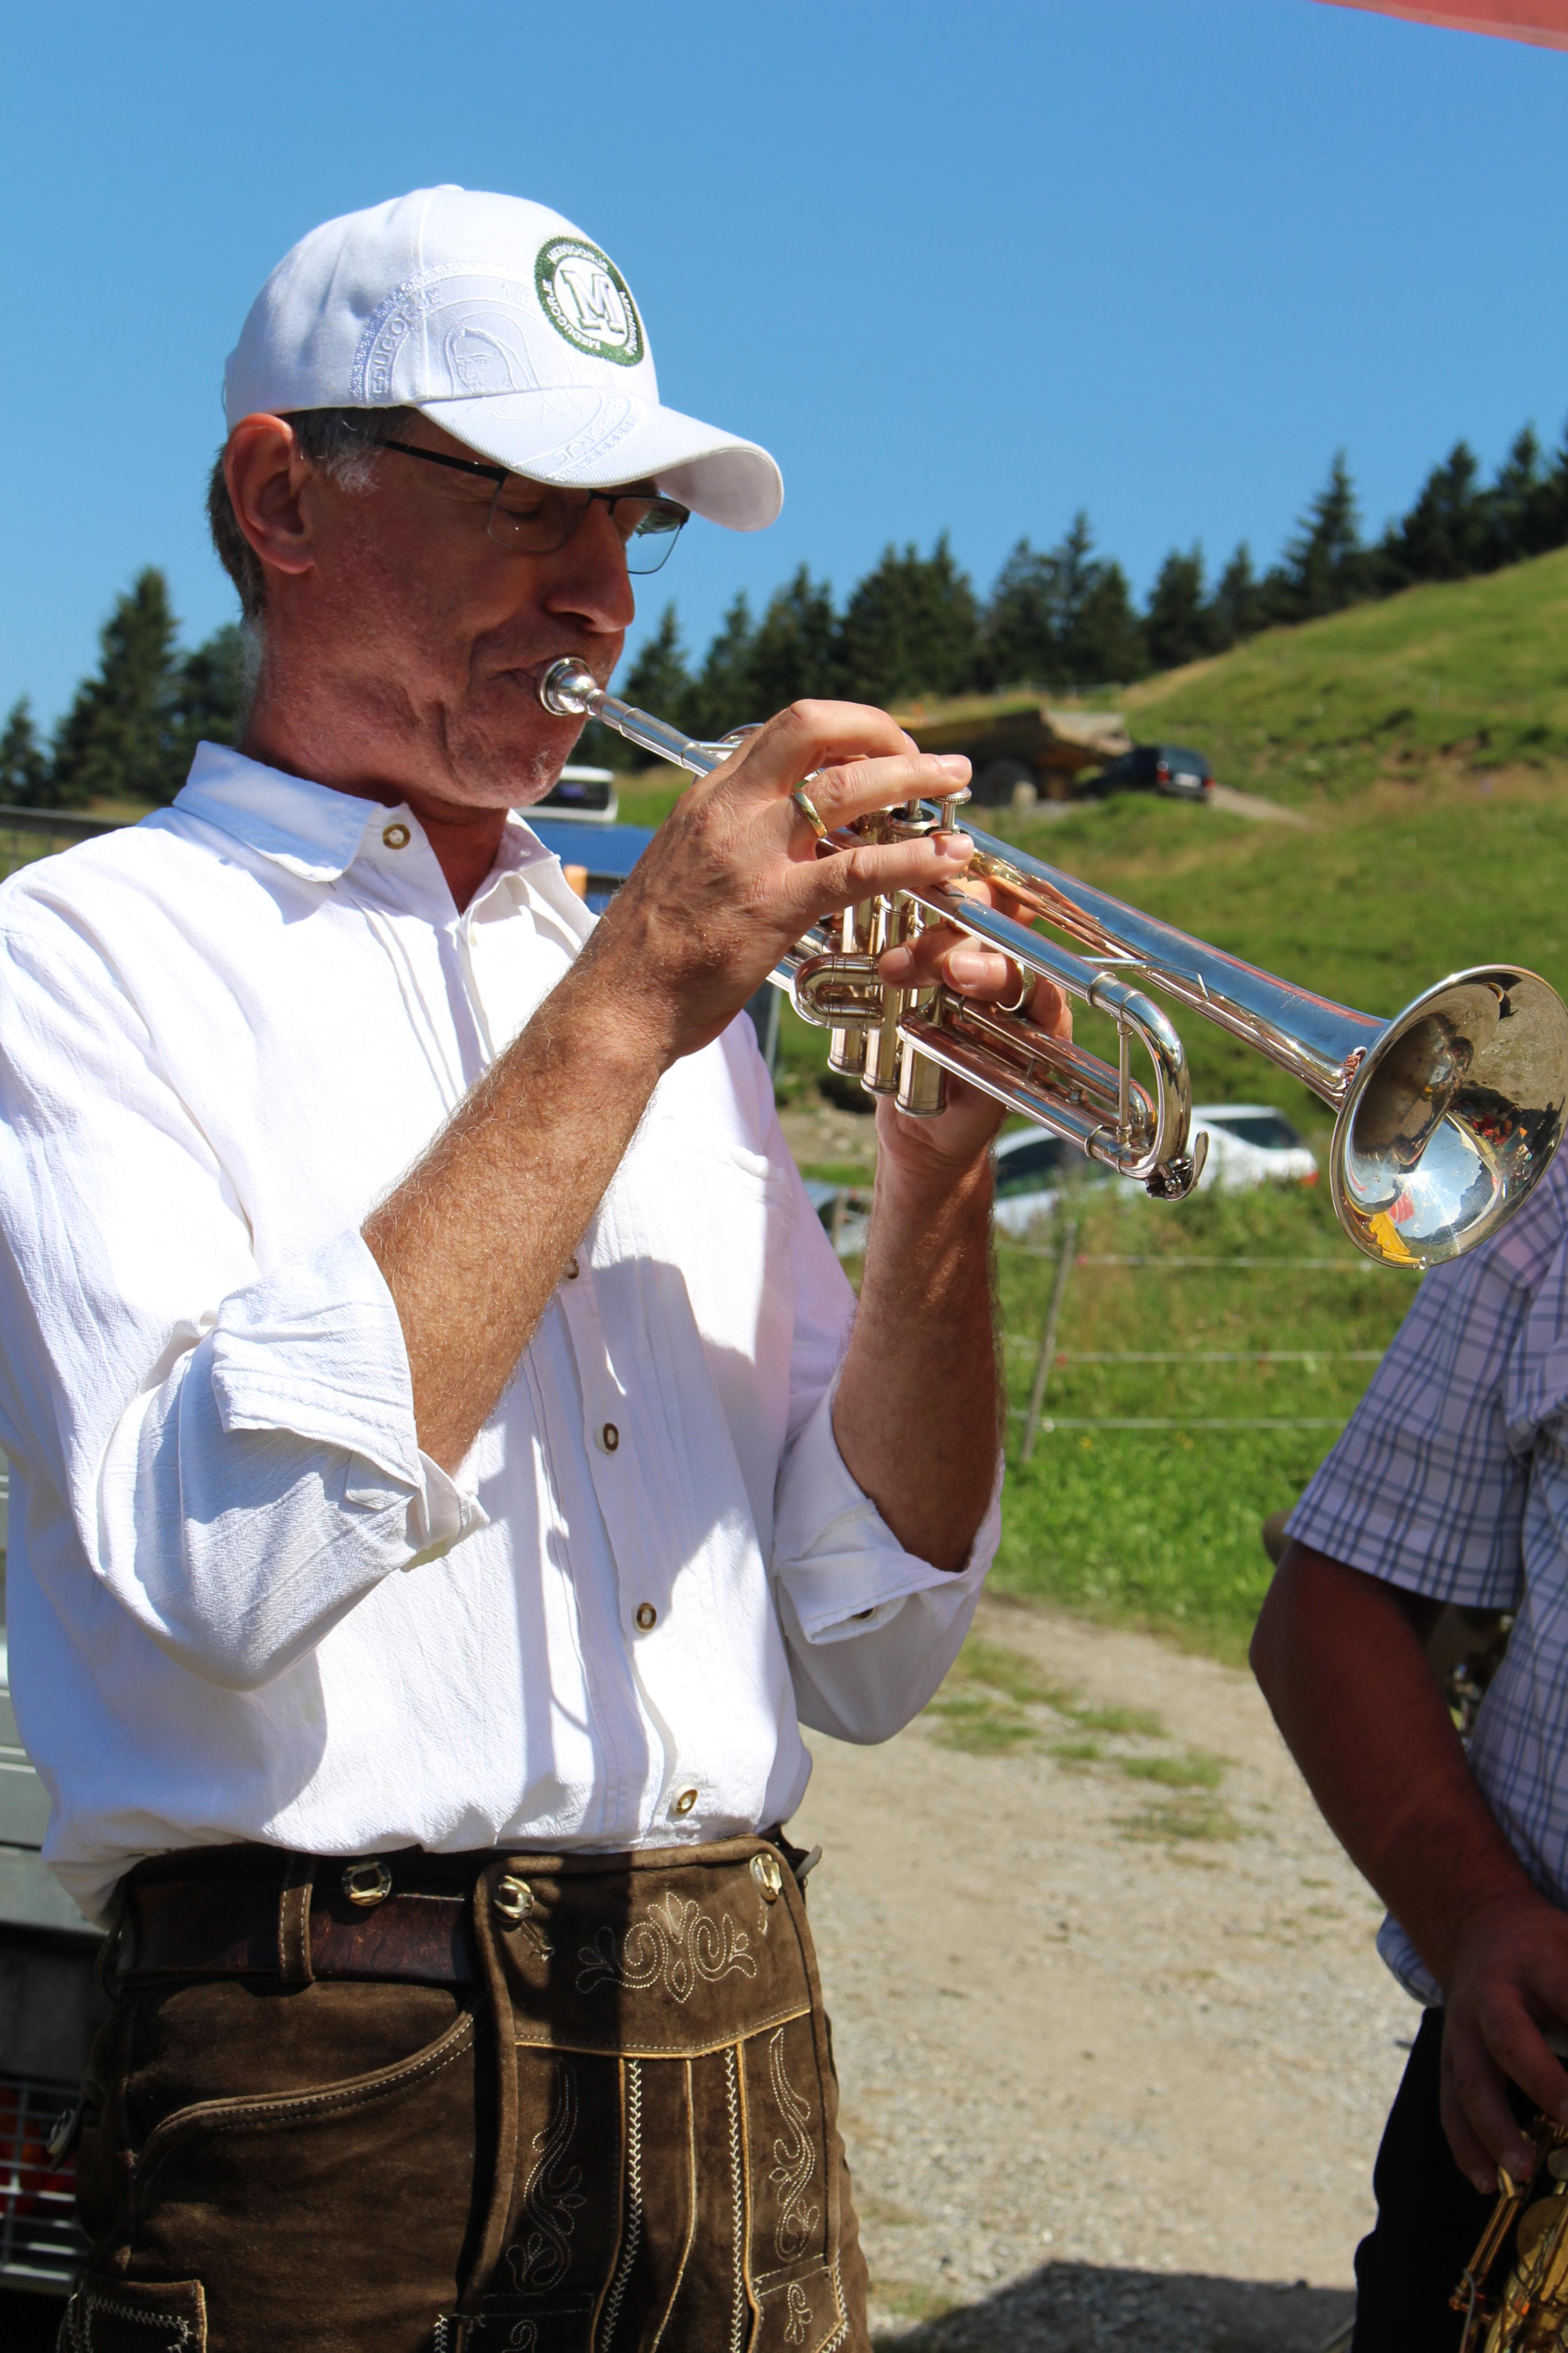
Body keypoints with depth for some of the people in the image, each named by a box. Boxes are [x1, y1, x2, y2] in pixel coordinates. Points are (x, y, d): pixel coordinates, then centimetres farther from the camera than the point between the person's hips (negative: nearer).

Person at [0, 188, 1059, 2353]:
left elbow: (870, 1660, 8)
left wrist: (938, 1182, -6)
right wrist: (624, 1010, -19)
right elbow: (220, 1561, -22)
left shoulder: (671, 983, 11)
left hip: (748, 2076, 5)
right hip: (337, 2091, -5)